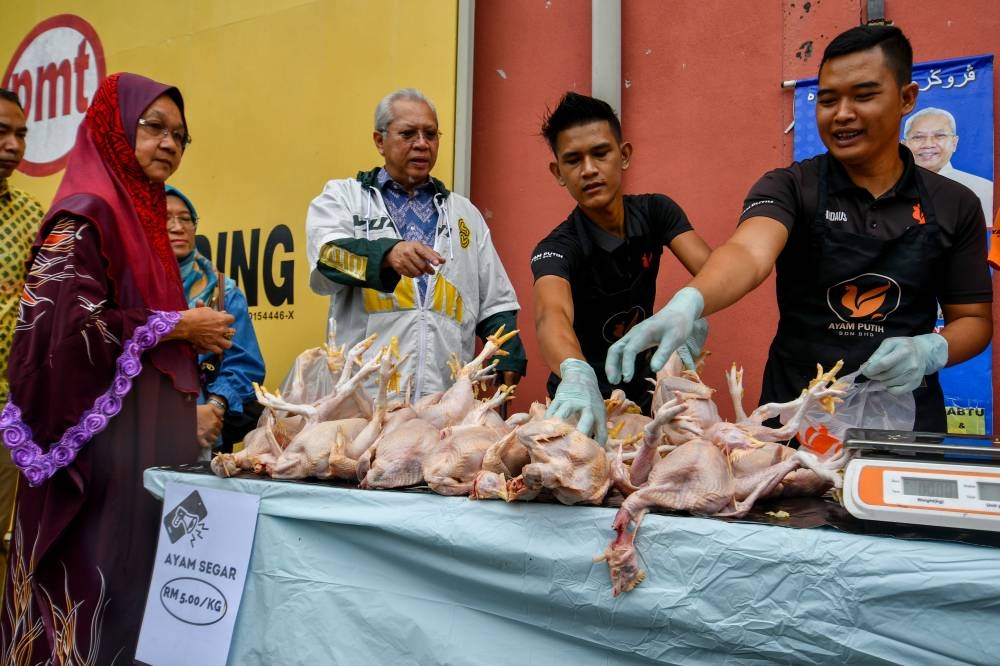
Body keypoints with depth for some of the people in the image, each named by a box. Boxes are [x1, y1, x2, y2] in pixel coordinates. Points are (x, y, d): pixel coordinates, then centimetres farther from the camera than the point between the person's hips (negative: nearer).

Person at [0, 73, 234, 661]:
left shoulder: (142, 215, 17)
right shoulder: (86, 214, -10)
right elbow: (65, 325, -22)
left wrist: (197, 331, 8)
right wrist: (176, 327, -14)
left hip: (154, 428, 9)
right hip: (105, 434, -8)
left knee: (142, 576, 12)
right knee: (98, 574, -2)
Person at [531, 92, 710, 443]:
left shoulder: (655, 212, -5)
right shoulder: (557, 249, -19)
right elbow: (552, 314, -40)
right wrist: (576, 374, -61)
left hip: (643, 392, 3)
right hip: (587, 402, -3)